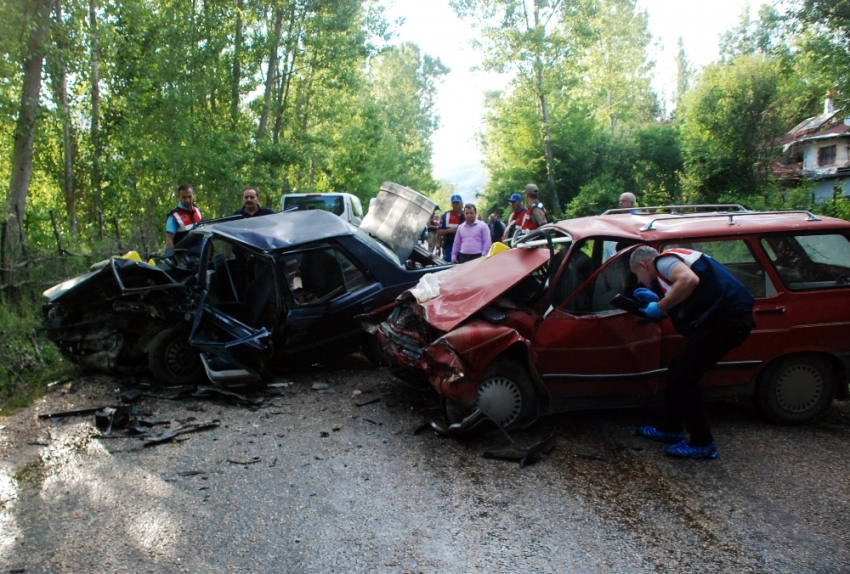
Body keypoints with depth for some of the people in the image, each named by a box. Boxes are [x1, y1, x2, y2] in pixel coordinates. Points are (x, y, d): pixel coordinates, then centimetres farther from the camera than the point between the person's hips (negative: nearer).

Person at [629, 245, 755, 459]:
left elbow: (689, 280, -26)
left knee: (683, 376, -4)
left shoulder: (663, 261, -5)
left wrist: (660, 307, -16)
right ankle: (670, 429, 29)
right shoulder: (673, 263, 24)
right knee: (678, 369, 17)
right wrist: (656, 299, 21)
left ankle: (702, 444, 4)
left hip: (726, 319, -10)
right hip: (728, 318, 10)